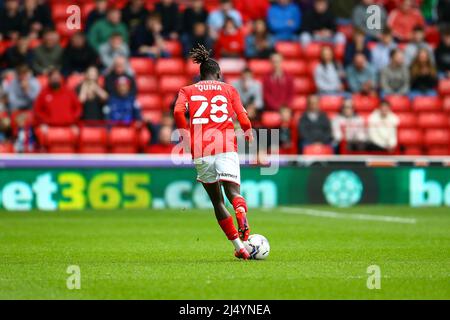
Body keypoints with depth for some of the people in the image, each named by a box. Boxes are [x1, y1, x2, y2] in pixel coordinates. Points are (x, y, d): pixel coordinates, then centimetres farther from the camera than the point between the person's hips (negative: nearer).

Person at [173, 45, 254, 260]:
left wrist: (185, 135, 3)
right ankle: (243, 220, -48)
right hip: (226, 146, -1)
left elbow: (178, 111, -5)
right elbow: (242, 117, 5)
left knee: (217, 200, 11)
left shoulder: (187, 91, 16)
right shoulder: (229, 89, 16)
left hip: (200, 150, 1)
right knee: (233, 191, -13)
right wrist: (249, 133, 20)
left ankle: (239, 247, 7)